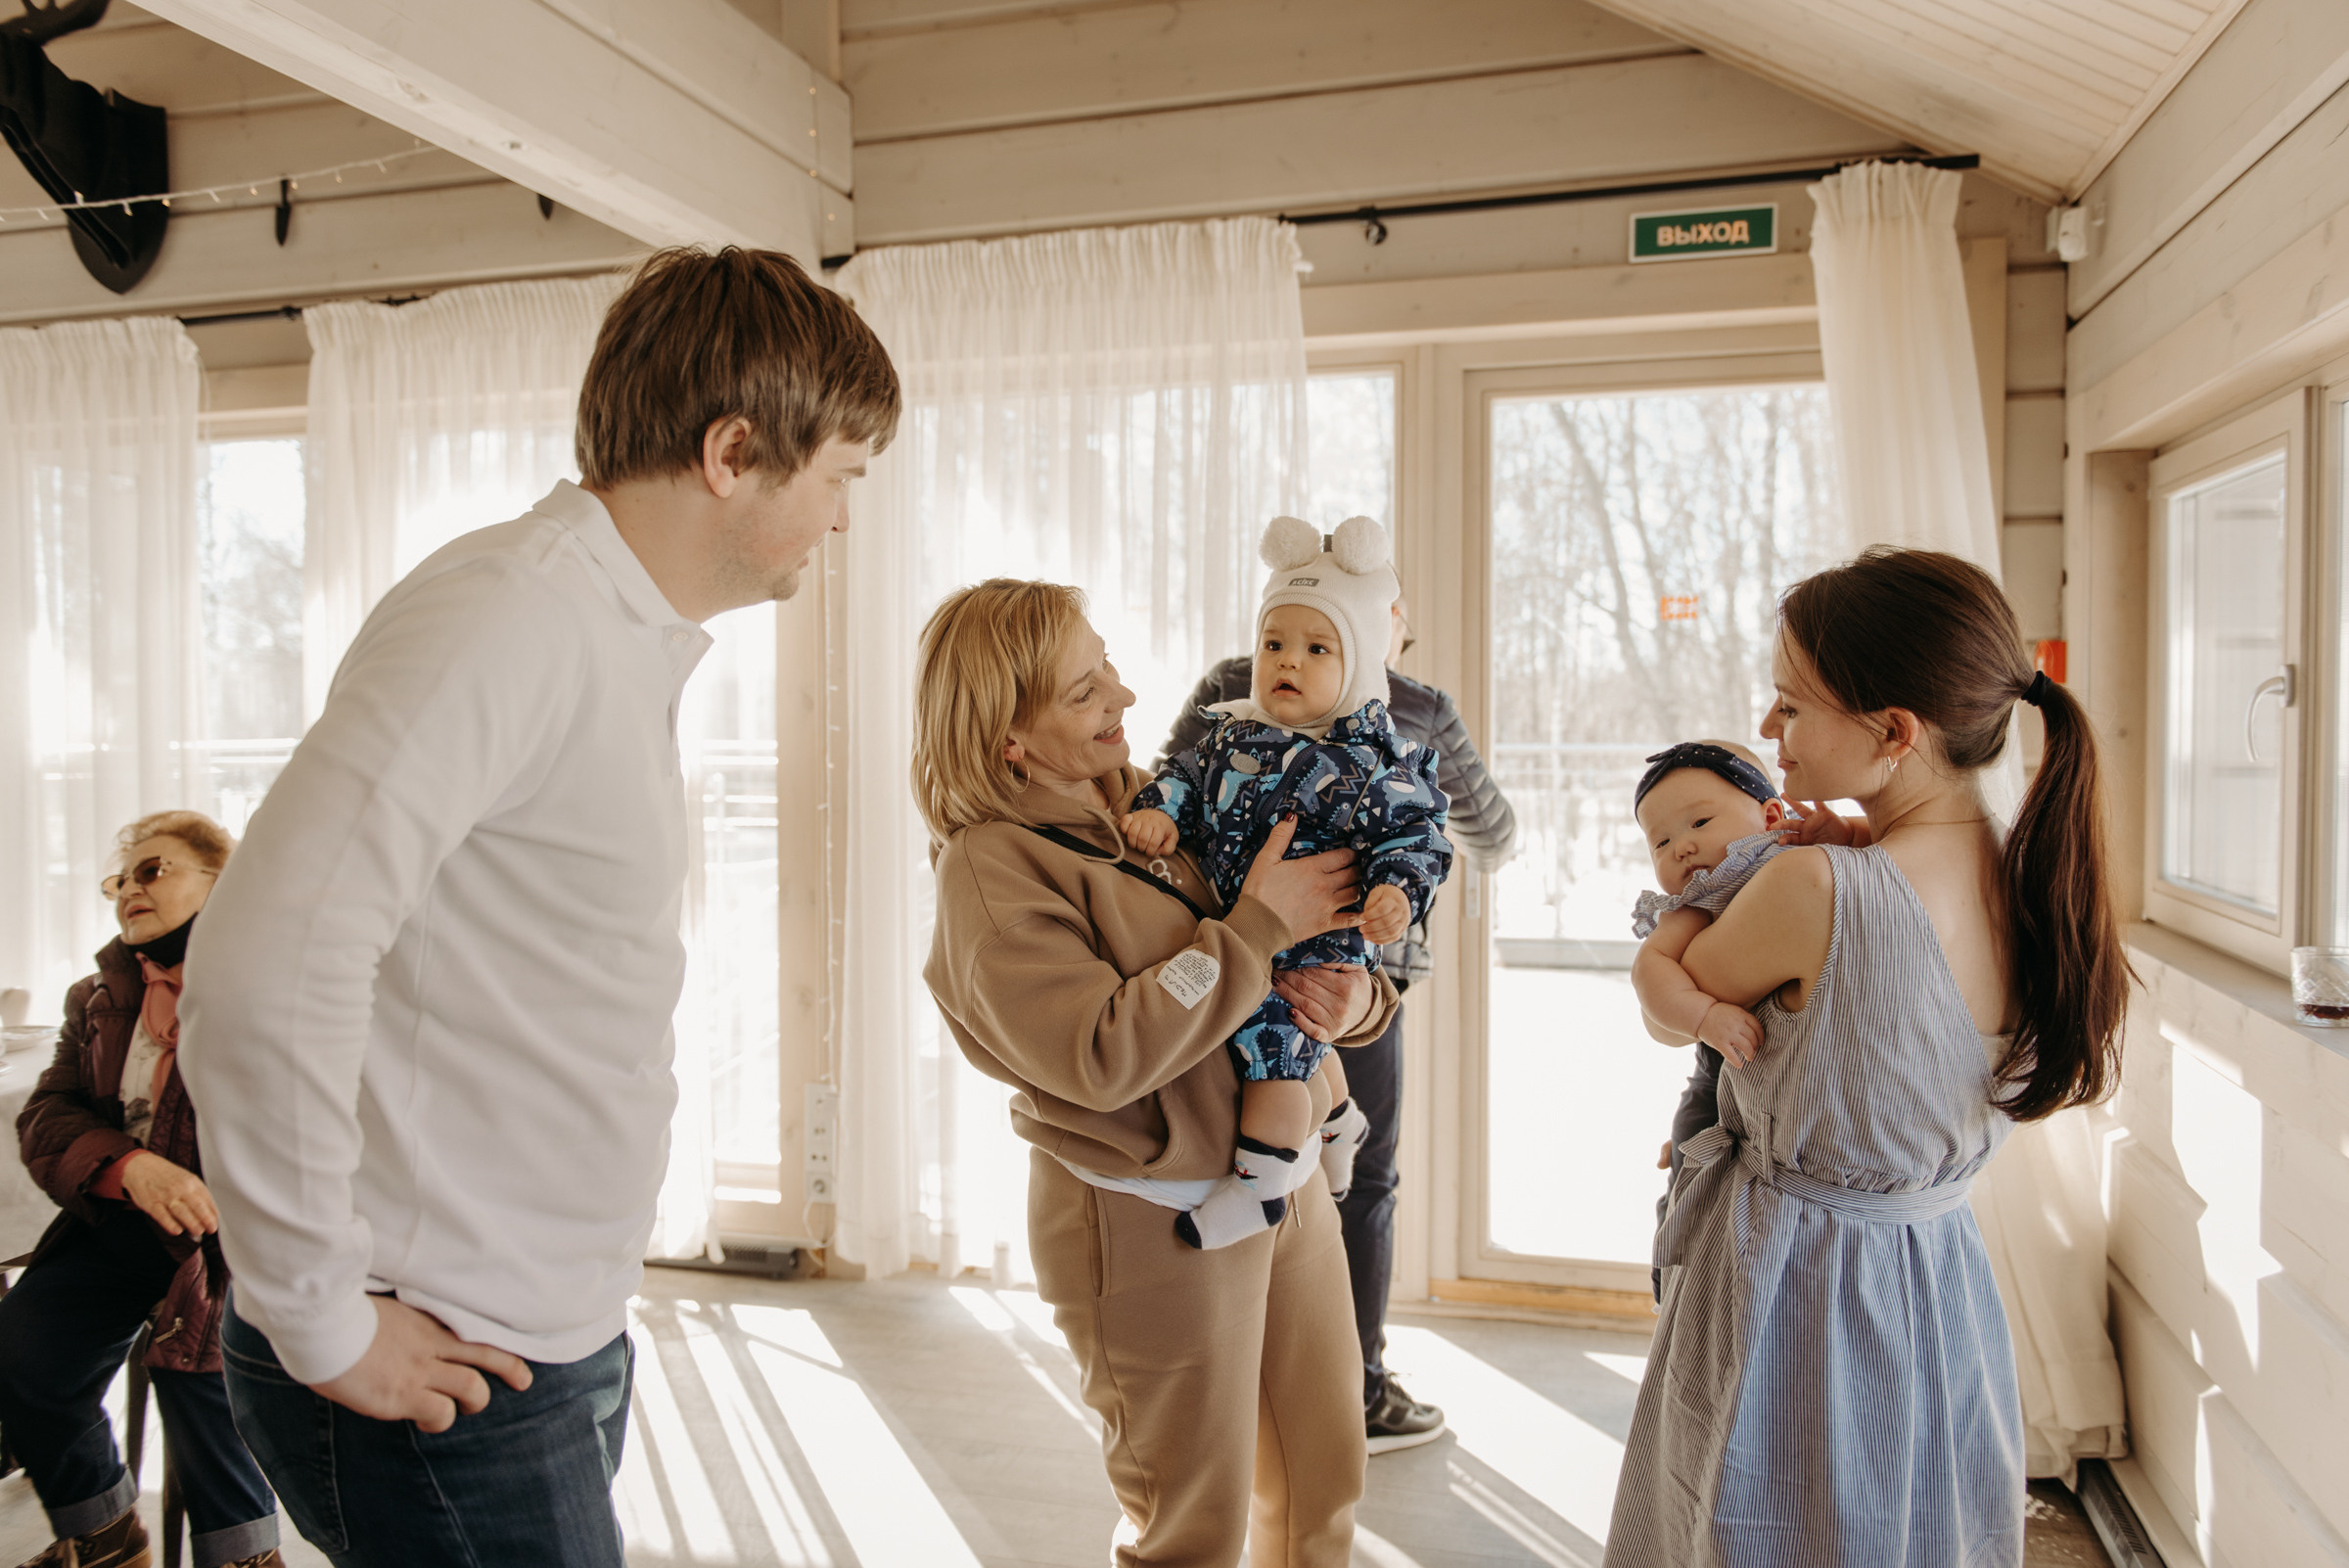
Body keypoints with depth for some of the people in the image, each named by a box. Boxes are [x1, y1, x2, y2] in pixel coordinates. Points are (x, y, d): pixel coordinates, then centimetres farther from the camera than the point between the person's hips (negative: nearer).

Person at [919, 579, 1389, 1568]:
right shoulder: (991, 866, -15)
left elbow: (1328, 932, 12)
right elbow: (1102, 1056, -26)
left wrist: (1357, 995, -11)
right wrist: (1259, 926, -21)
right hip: (1155, 1219, -7)